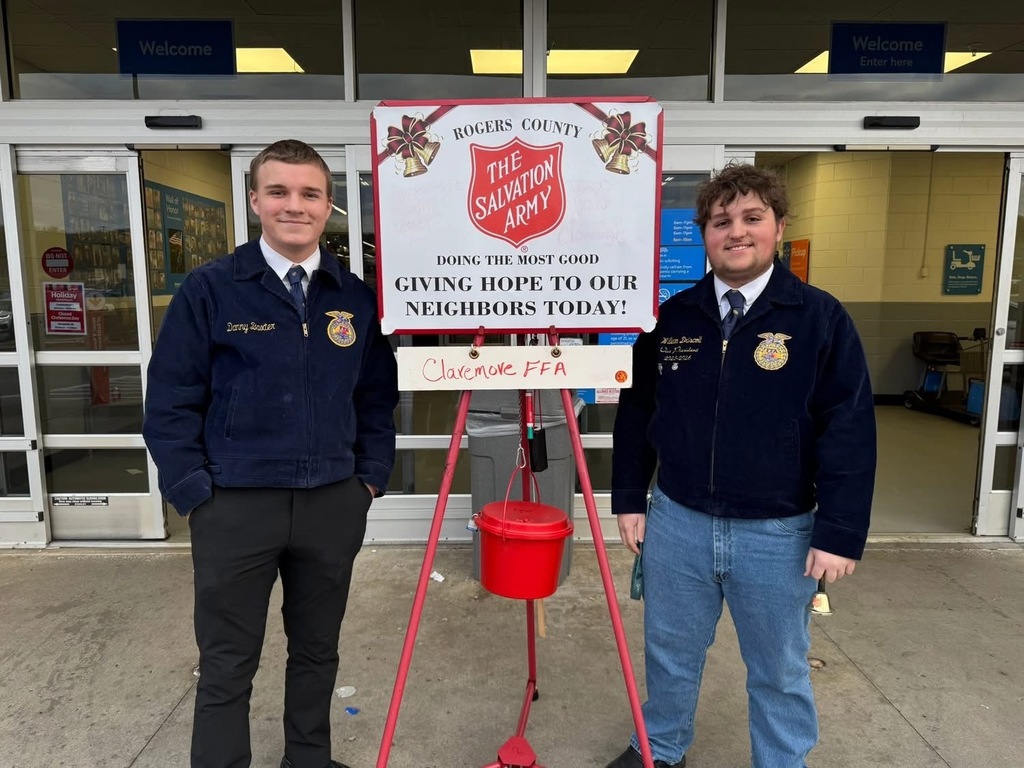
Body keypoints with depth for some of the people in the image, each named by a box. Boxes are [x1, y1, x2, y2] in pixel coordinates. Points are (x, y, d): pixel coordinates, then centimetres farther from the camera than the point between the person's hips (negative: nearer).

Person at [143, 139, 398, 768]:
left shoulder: (357, 297, 3)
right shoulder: (210, 289, -5)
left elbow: (378, 396, 10)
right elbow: (171, 399, -3)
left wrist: (372, 476, 3)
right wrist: (194, 490, -7)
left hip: (333, 503, 3)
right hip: (235, 504, -2)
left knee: (317, 652, 20)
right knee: (228, 666, 12)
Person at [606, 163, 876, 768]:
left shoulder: (820, 317, -7)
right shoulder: (673, 316, 1)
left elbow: (850, 430, -8)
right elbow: (636, 412, 7)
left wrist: (841, 533, -10)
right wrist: (629, 499, 6)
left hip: (778, 533, -2)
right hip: (676, 521, 3)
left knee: (779, 670, 16)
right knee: (671, 653, 20)